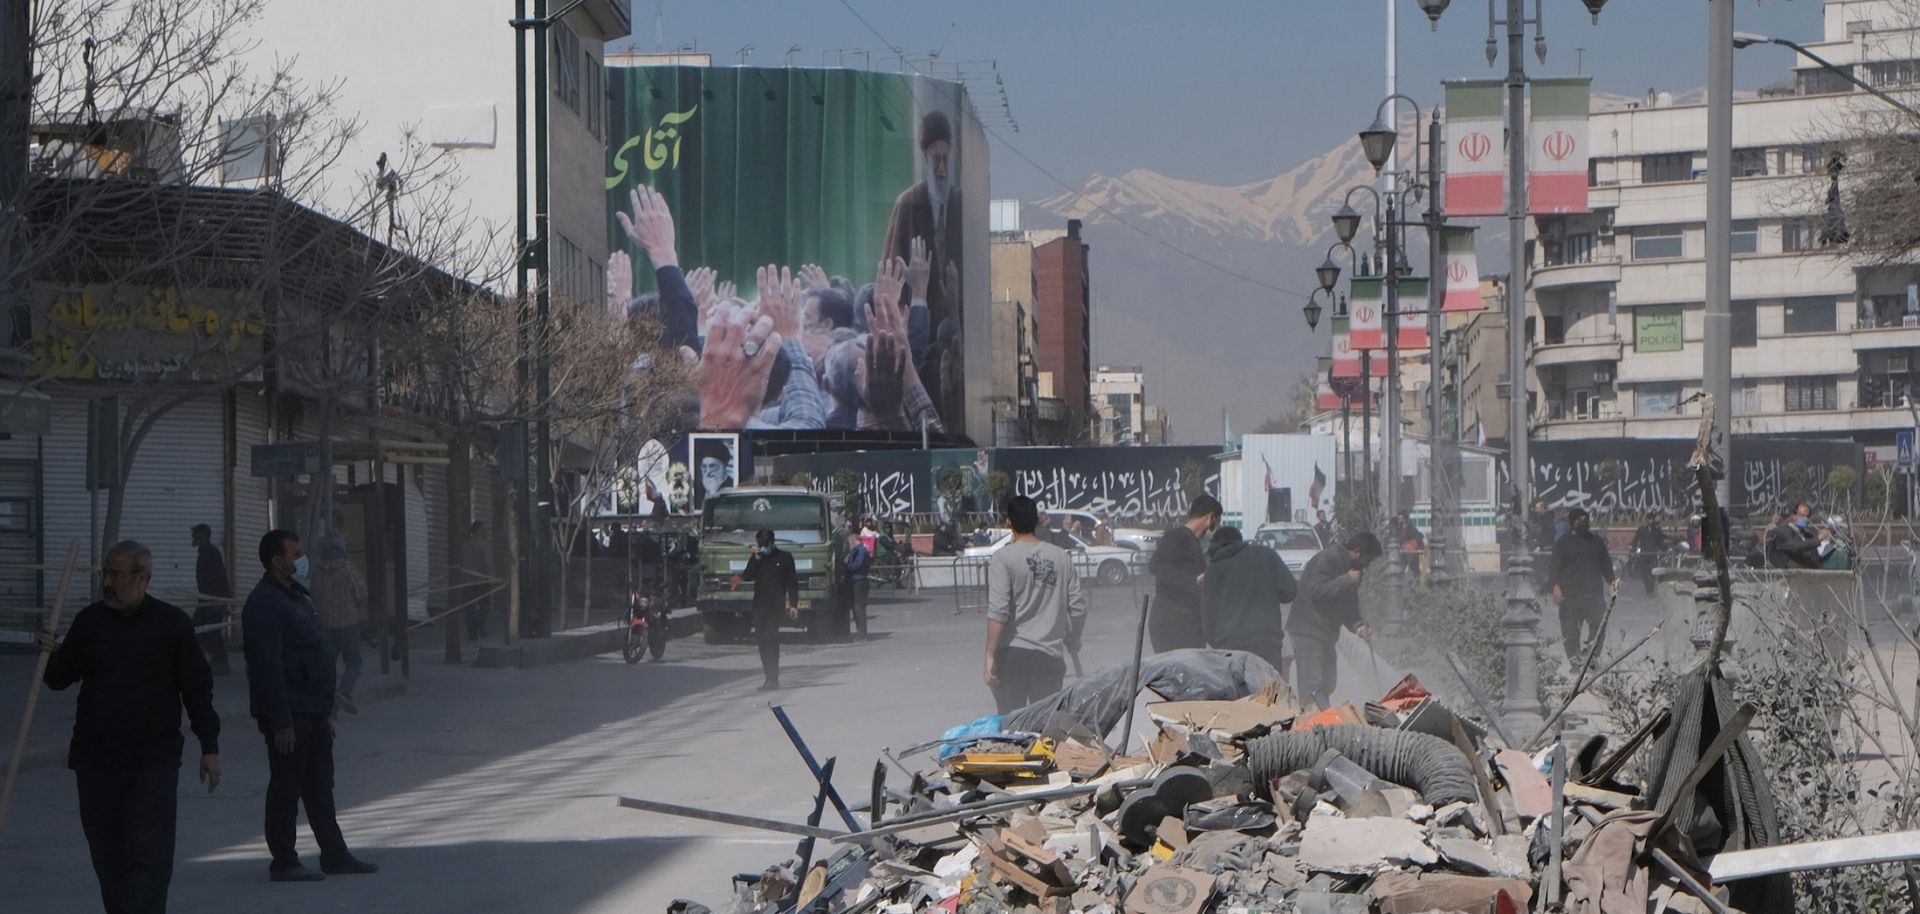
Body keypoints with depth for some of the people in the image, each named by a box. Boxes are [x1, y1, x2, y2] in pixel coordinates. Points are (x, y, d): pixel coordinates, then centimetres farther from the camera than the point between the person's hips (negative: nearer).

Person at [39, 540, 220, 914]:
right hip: (94, 759, 3)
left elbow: (197, 689, 2)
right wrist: (52, 654, -8)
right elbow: (59, 679, 15)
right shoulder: (89, 621, 7)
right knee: (107, 854, 8)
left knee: (148, 856, -8)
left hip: (153, 761, -3)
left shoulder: (172, 623, -1)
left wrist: (210, 747, 0)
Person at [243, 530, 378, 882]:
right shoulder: (265, 604, -16)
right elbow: (268, 668, -22)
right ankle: (284, 862, 4)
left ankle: (334, 855, 21)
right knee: (286, 788, -2)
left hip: (312, 711, 10)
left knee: (319, 786, 14)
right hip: (288, 713, -10)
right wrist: (281, 721, -24)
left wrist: (326, 709, 20)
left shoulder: (297, 596, 16)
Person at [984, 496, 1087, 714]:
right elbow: (1078, 606, 7)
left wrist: (990, 655, -13)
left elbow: (998, 612, -16)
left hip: (1012, 654, -3)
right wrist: (1073, 641, 24)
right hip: (1050, 655, 3)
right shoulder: (1061, 557, 5)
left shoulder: (1003, 559, -8)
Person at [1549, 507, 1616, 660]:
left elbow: (1606, 564, 21)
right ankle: (1573, 658, 2)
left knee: (1598, 627, -3)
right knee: (1570, 628, -3)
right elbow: (1555, 566, 1)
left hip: (1594, 591, 3)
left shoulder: (1597, 541, 15)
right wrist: (1556, 586, -10)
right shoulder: (1563, 543, 5)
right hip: (1570, 594, -3)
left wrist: (1610, 582, 11)